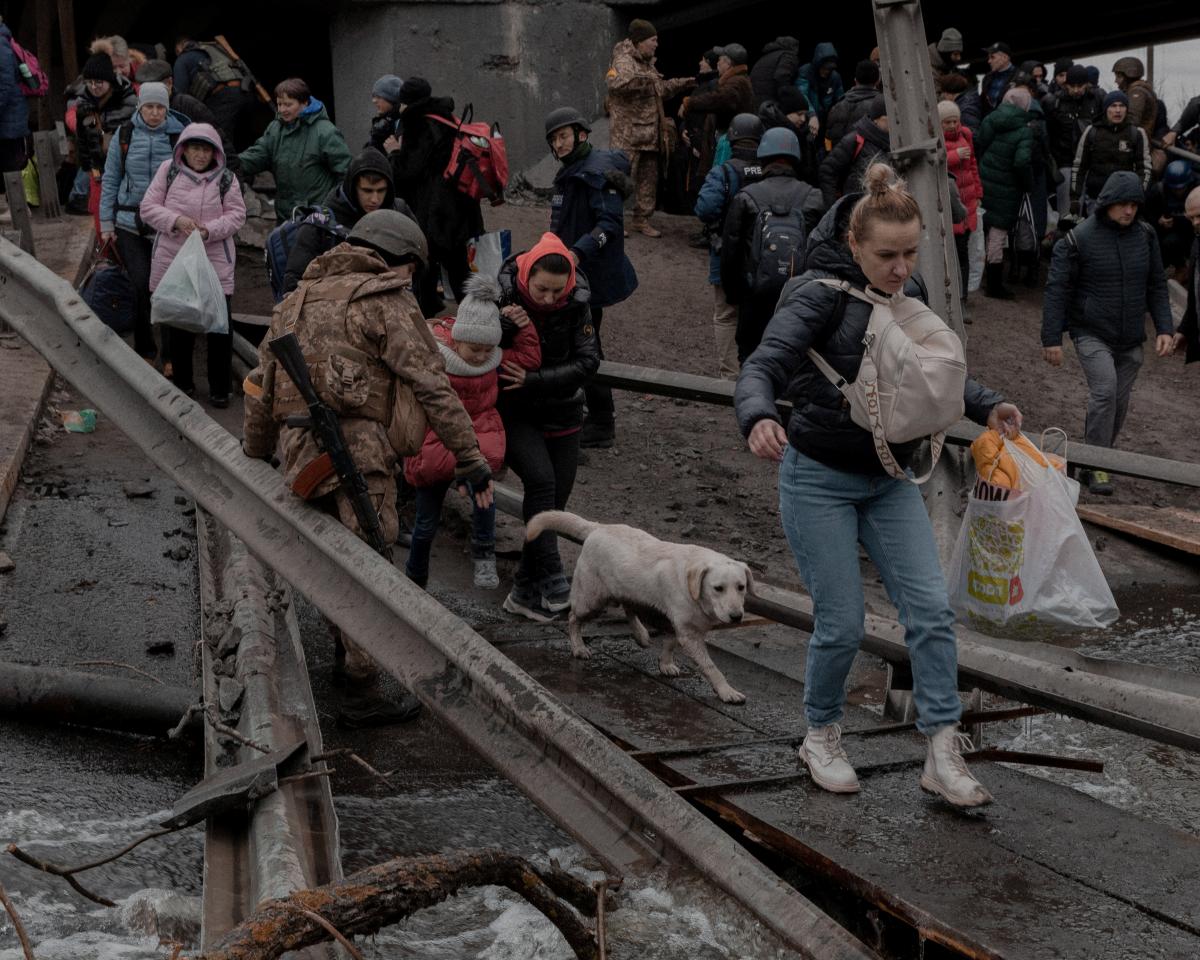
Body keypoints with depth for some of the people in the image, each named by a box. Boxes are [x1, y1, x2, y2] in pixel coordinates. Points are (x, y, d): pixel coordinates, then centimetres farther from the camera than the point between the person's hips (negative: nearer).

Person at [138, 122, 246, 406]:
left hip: (215, 262, -1)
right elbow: (148, 208, 1)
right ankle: (182, 381, 28)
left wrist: (210, 229, -18)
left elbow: (236, 214, -1)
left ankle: (219, 388, 9)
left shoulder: (226, 179, 2)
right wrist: (175, 220, -16)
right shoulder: (168, 171, 2)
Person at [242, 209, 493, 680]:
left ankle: (348, 655, 26)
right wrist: (469, 458, -6)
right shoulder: (386, 302, 1)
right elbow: (431, 385, -7)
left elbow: (260, 389, 25)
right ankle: (370, 677, -3)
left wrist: (254, 457, 34)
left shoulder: (297, 300, 24)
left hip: (301, 451, 7)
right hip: (358, 448, -7)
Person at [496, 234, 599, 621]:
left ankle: (525, 591, 17)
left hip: (562, 413, 3)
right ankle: (552, 582, -21)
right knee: (541, 480, -25)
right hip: (515, 414, -3)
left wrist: (533, 380, -23)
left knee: (555, 501, 4)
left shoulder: (576, 303, -10)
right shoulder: (502, 296, -15)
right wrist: (504, 326, -30)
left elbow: (587, 361, -13)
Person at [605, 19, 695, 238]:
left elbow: (659, 90, 35)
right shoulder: (624, 61, -12)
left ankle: (642, 219, 21)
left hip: (649, 134, 9)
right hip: (627, 134, -9)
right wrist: (645, 78, -39)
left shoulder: (647, 64, 20)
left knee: (648, 178, 12)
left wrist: (680, 84, 26)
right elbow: (614, 81, -35)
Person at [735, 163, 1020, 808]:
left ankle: (942, 755, 3)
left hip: (890, 479, 6)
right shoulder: (820, 294, -17)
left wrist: (986, 408, 3)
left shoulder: (909, 293, 3)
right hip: (820, 480, -6)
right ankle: (821, 736, 24)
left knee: (931, 610, -4)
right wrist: (759, 419, -51)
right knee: (842, 625, -1)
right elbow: (762, 367, -29)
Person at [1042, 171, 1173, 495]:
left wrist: (1165, 329, 2)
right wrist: (1052, 338, -11)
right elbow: (1057, 290, -8)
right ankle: (1095, 465, -14)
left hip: (1130, 340, 5)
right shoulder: (1078, 240, -10)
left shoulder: (1145, 235, 3)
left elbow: (1157, 286, 11)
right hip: (1091, 334, -5)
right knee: (1105, 390, -22)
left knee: (1119, 402, 8)